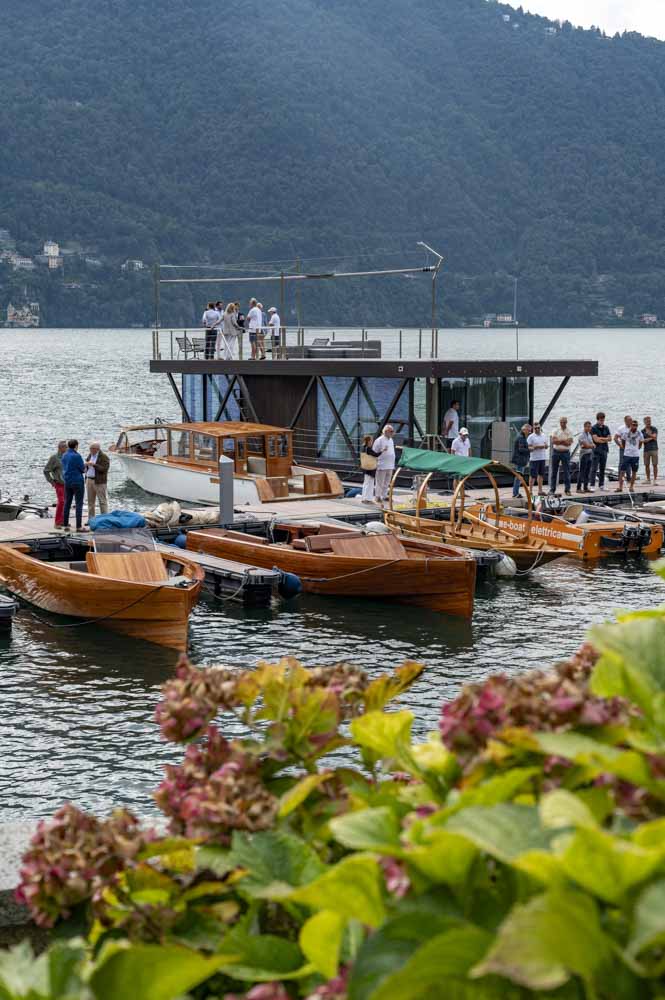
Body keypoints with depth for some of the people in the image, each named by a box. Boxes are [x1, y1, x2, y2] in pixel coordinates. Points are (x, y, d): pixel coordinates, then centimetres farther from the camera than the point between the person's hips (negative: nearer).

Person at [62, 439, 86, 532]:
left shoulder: (64, 455, 6)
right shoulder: (76, 456, -16)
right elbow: (83, 469, -12)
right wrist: (86, 467, 12)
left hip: (67, 482, 7)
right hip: (77, 481, -7)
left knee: (67, 503, 13)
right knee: (79, 504, -4)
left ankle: (65, 524, 17)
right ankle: (79, 526, -7)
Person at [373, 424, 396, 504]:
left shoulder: (391, 440, 14)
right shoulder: (379, 440, -11)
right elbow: (374, 453, -10)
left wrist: (393, 465, 19)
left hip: (390, 465, 8)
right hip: (382, 465, -8)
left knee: (387, 482, 13)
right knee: (380, 482, -3)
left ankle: (384, 496, 21)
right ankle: (378, 496, 3)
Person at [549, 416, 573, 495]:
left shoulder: (569, 432, 2)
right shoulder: (556, 431, 7)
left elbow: (569, 443, -11)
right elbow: (553, 441, -8)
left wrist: (559, 441, -12)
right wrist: (564, 441, -13)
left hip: (565, 452, -2)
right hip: (556, 452, 2)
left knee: (566, 472, -3)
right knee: (554, 471, 6)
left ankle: (567, 490, 2)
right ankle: (552, 489, 12)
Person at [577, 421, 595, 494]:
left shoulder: (590, 434, 16)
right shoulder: (582, 435, -10)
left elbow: (593, 445, 11)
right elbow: (586, 445, -17)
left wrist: (589, 445, -9)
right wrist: (592, 445, -1)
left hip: (590, 454, 8)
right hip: (584, 454, -8)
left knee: (588, 472, 9)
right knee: (582, 472, -6)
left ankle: (586, 487, 14)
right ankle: (579, 488, -5)